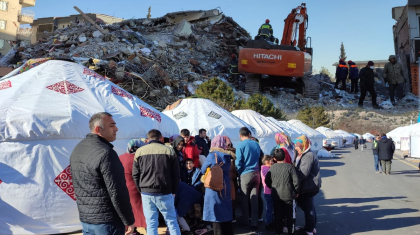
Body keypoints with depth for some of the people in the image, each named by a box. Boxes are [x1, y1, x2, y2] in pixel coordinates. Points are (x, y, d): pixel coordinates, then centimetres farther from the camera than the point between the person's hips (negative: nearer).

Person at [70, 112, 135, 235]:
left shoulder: (77, 150, 8)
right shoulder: (106, 153, -20)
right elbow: (117, 193, -20)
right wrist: (129, 221, -11)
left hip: (85, 219, 8)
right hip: (107, 221, -8)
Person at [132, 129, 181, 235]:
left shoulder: (139, 152, 4)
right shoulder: (169, 151, -1)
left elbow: (135, 175, 7)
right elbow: (176, 174, 1)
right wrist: (173, 191, 11)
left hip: (146, 193, 2)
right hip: (165, 193, -1)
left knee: (151, 224, 8)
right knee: (171, 221, 9)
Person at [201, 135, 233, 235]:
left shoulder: (212, 155, -11)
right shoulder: (227, 155, 4)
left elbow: (203, 170, -2)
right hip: (225, 187, 6)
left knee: (216, 212, 3)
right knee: (226, 210, 15)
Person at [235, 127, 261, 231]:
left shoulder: (241, 145, -10)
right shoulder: (256, 144, 4)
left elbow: (238, 162, -12)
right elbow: (260, 158, 13)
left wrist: (238, 172, 4)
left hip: (245, 174, -4)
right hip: (256, 173, 4)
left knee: (244, 199, 11)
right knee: (254, 199, 7)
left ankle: (246, 221, 20)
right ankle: (254, 223, 8)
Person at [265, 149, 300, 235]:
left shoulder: (272, 168, -3)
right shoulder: (290, 167, -11)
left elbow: (267, 181, 4)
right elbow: (296, 181, -12)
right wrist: (296, 191, 4)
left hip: (276, 195, 2)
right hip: (288, 195, -2)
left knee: (278, 215, 12)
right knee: (289, 215, 12)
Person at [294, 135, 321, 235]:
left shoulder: (308, 156, -21)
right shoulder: (303, 154, 12)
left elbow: (303, 173, -28)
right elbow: (299, 170, 15)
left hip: (308, 186, -10)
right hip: (309, 186, 10)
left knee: (308, 208, 2)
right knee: (310, 207, 20)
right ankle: (312, 227, 33)